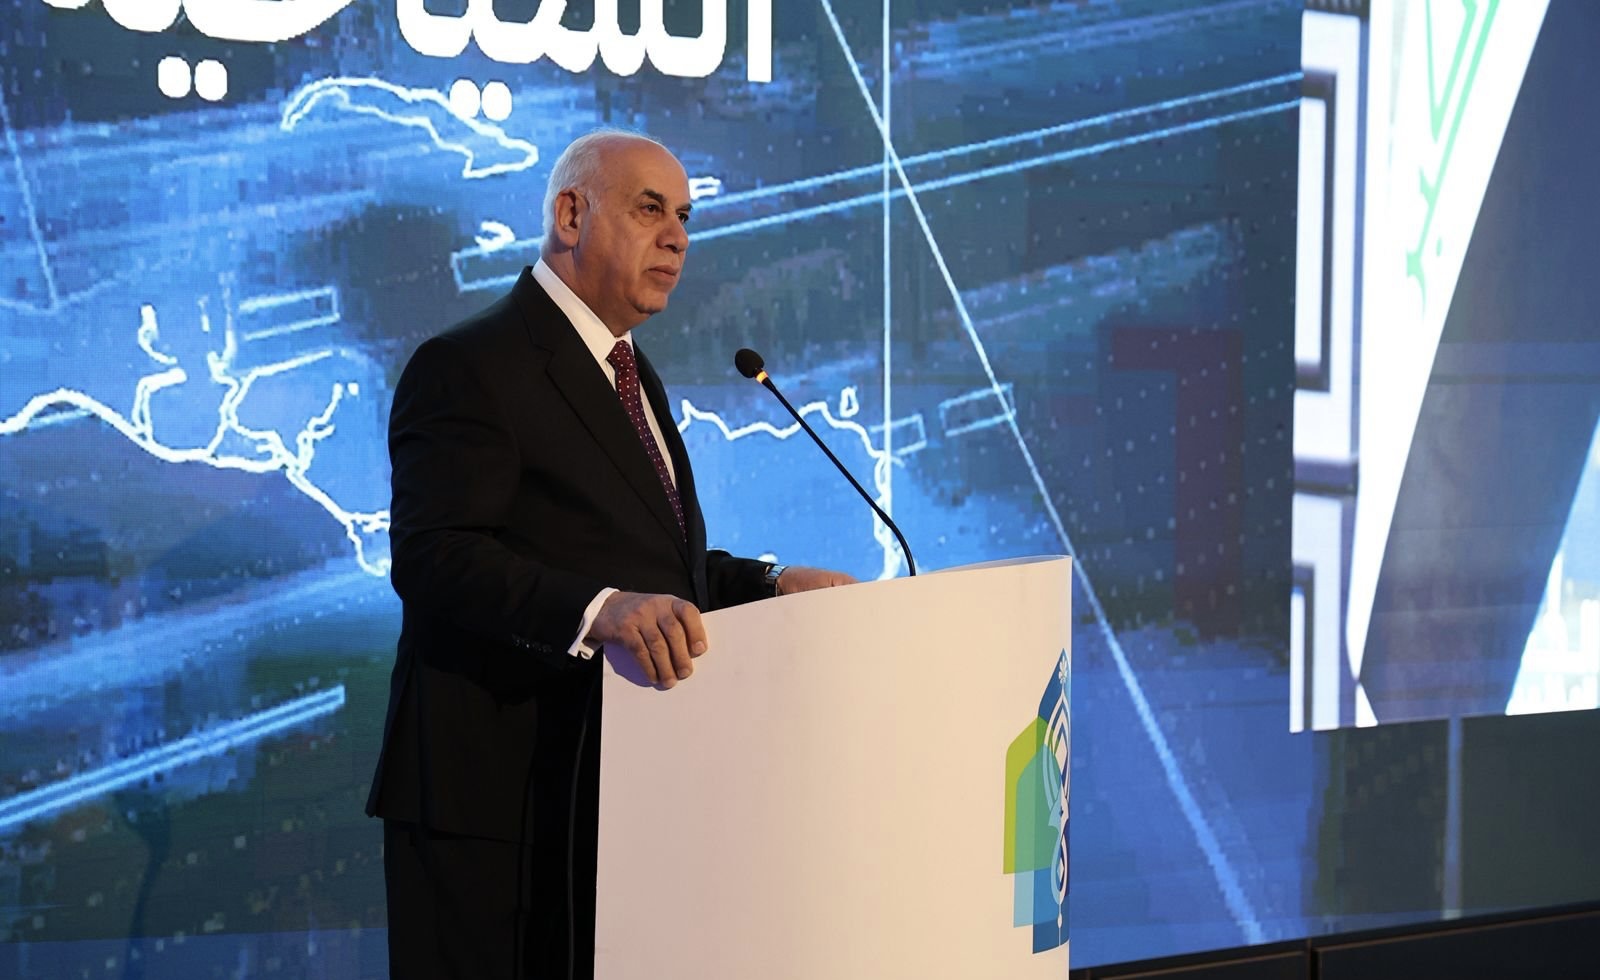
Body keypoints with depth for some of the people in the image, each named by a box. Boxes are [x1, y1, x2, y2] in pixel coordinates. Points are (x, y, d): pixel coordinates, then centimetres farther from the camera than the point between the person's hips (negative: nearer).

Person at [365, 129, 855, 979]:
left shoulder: (630, 374, 21)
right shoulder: (469, 367, -10)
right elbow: (434, 558, -23)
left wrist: (771, 586, 8)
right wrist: (598, 610, -37)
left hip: (619, 782, 9)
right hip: (504, 790, -9)